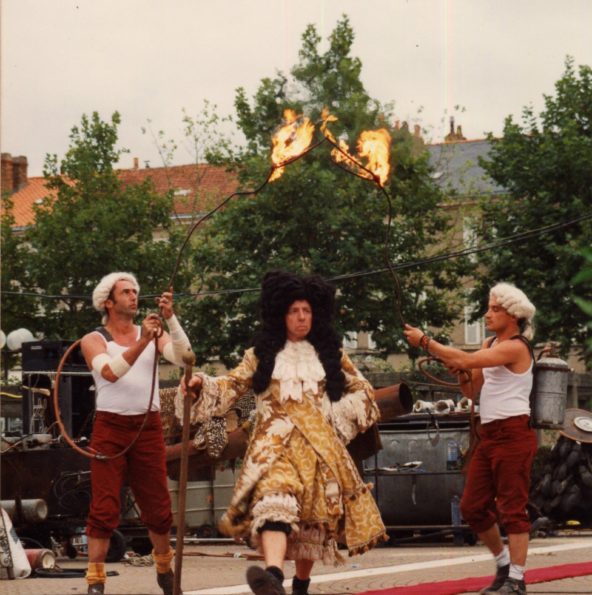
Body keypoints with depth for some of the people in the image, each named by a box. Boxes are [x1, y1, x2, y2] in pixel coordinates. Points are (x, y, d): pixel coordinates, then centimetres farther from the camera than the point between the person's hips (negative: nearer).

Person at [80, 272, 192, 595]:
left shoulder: (153, 333, 10)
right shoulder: (93, 340, 1)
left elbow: (182, 356, -8)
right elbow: (110, 372, -18)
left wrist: (170, 318, -18)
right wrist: (142, 342, -29)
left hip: (148, 426, 3)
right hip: (110, 427, -3)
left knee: (158, 506, 10)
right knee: (104, 508, -7)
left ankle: (164, 567, 30)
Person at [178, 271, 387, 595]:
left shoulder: (331, 354, 15)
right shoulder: (262, 354, 12)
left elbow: (362, 390, 18)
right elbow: (232, 386, 6)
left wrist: (341, 417, 3)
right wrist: (203, 384, -14)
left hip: (320, 445, 3)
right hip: (276, 443, -3)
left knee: (314, 517, 3)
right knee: (275, 498, -29)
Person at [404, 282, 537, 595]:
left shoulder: (516, 347, -13)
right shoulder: (489, 344, 15)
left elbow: (466, 359, -23)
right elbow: (471, 390, 17)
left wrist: (424, 341, -17)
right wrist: (462, 374, -4)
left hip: (513, 434, -9)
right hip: (489, 435, 9)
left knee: (512, 508, -6)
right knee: (472, 507, 9)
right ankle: (504, 565, 24)